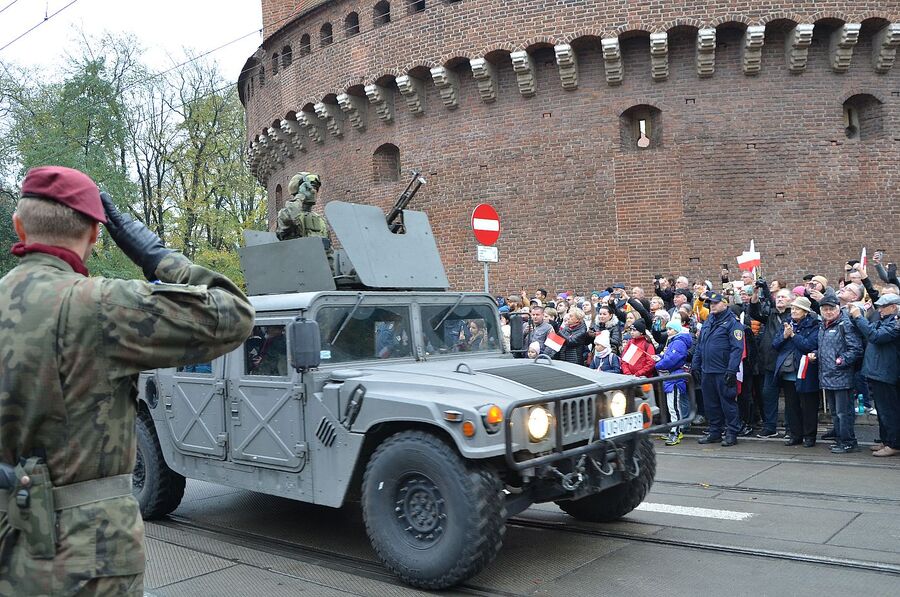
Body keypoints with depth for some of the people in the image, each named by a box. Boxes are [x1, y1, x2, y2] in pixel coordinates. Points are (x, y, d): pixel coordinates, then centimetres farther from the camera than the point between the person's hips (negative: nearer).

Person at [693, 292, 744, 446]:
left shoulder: (732, 322, -8)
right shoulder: (708, 322, 16)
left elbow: (737, 348, -15)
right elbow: (699, 346, 19)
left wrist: (731, 370, -21)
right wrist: (695, 366, 13)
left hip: (723, 372, -7)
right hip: (706, 370, 7)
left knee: (728, 402, 0)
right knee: (710, 403, 13)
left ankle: (732, 433, 8)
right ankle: (714, 432, 23)